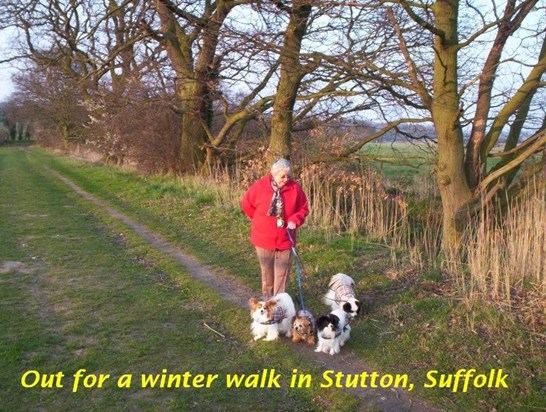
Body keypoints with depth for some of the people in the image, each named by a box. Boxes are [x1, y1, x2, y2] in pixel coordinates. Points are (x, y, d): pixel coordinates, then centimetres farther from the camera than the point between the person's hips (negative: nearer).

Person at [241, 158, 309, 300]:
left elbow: (303, 209, 1)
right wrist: (259, 220, 4)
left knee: (282, 273, 6)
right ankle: (268, 299, 34)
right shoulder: (259, 186, -13)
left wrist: (295, 220, -17)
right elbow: (246, 204, 1)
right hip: (264, 239, 0)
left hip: (285, 239, 0)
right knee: (267, 271, 16)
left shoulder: (295, 188, -9)